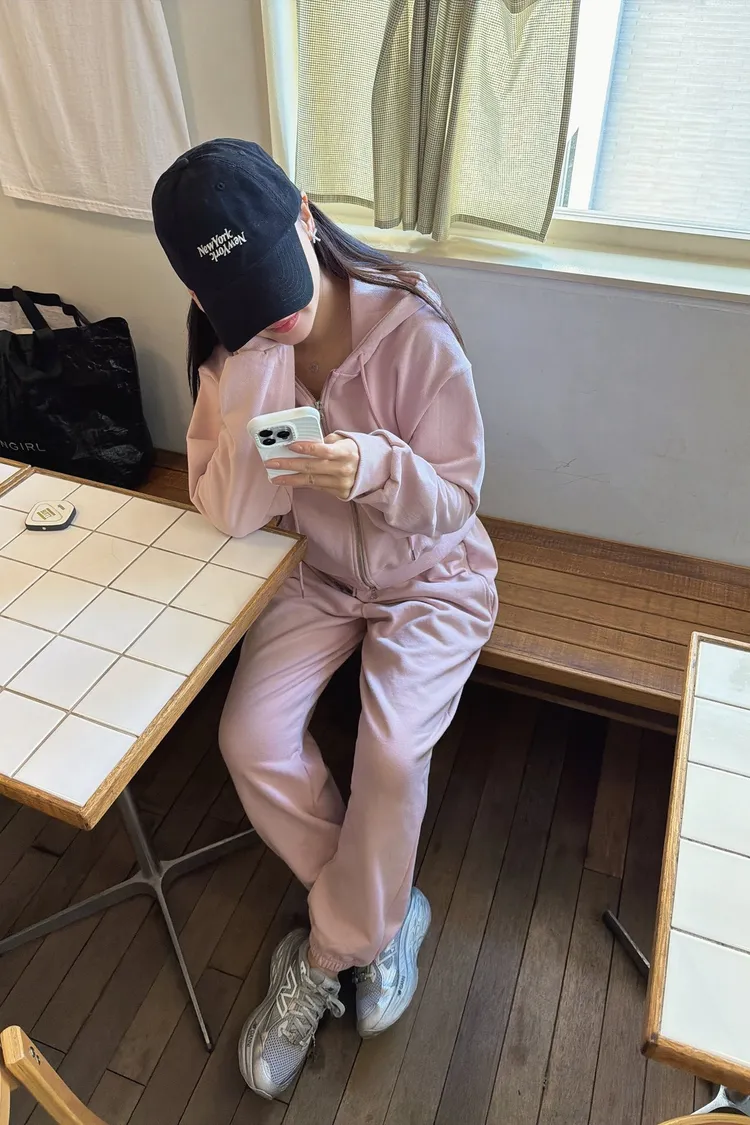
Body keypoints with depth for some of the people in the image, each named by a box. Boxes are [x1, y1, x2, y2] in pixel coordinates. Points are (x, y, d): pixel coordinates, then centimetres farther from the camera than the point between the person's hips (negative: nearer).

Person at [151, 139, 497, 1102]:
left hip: (431, 575, -3)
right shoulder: (231, 348, -11)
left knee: (393, 752, -23)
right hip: (317, 573, 4)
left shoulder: (413, 330, -21)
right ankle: (383, 915, 11)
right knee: (251, 740, -15)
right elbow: (231, 514, -20)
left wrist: (380, 469, -39)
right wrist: (258, 360, -29)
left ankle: (324, 958, 9)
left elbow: (455, 504, -16)